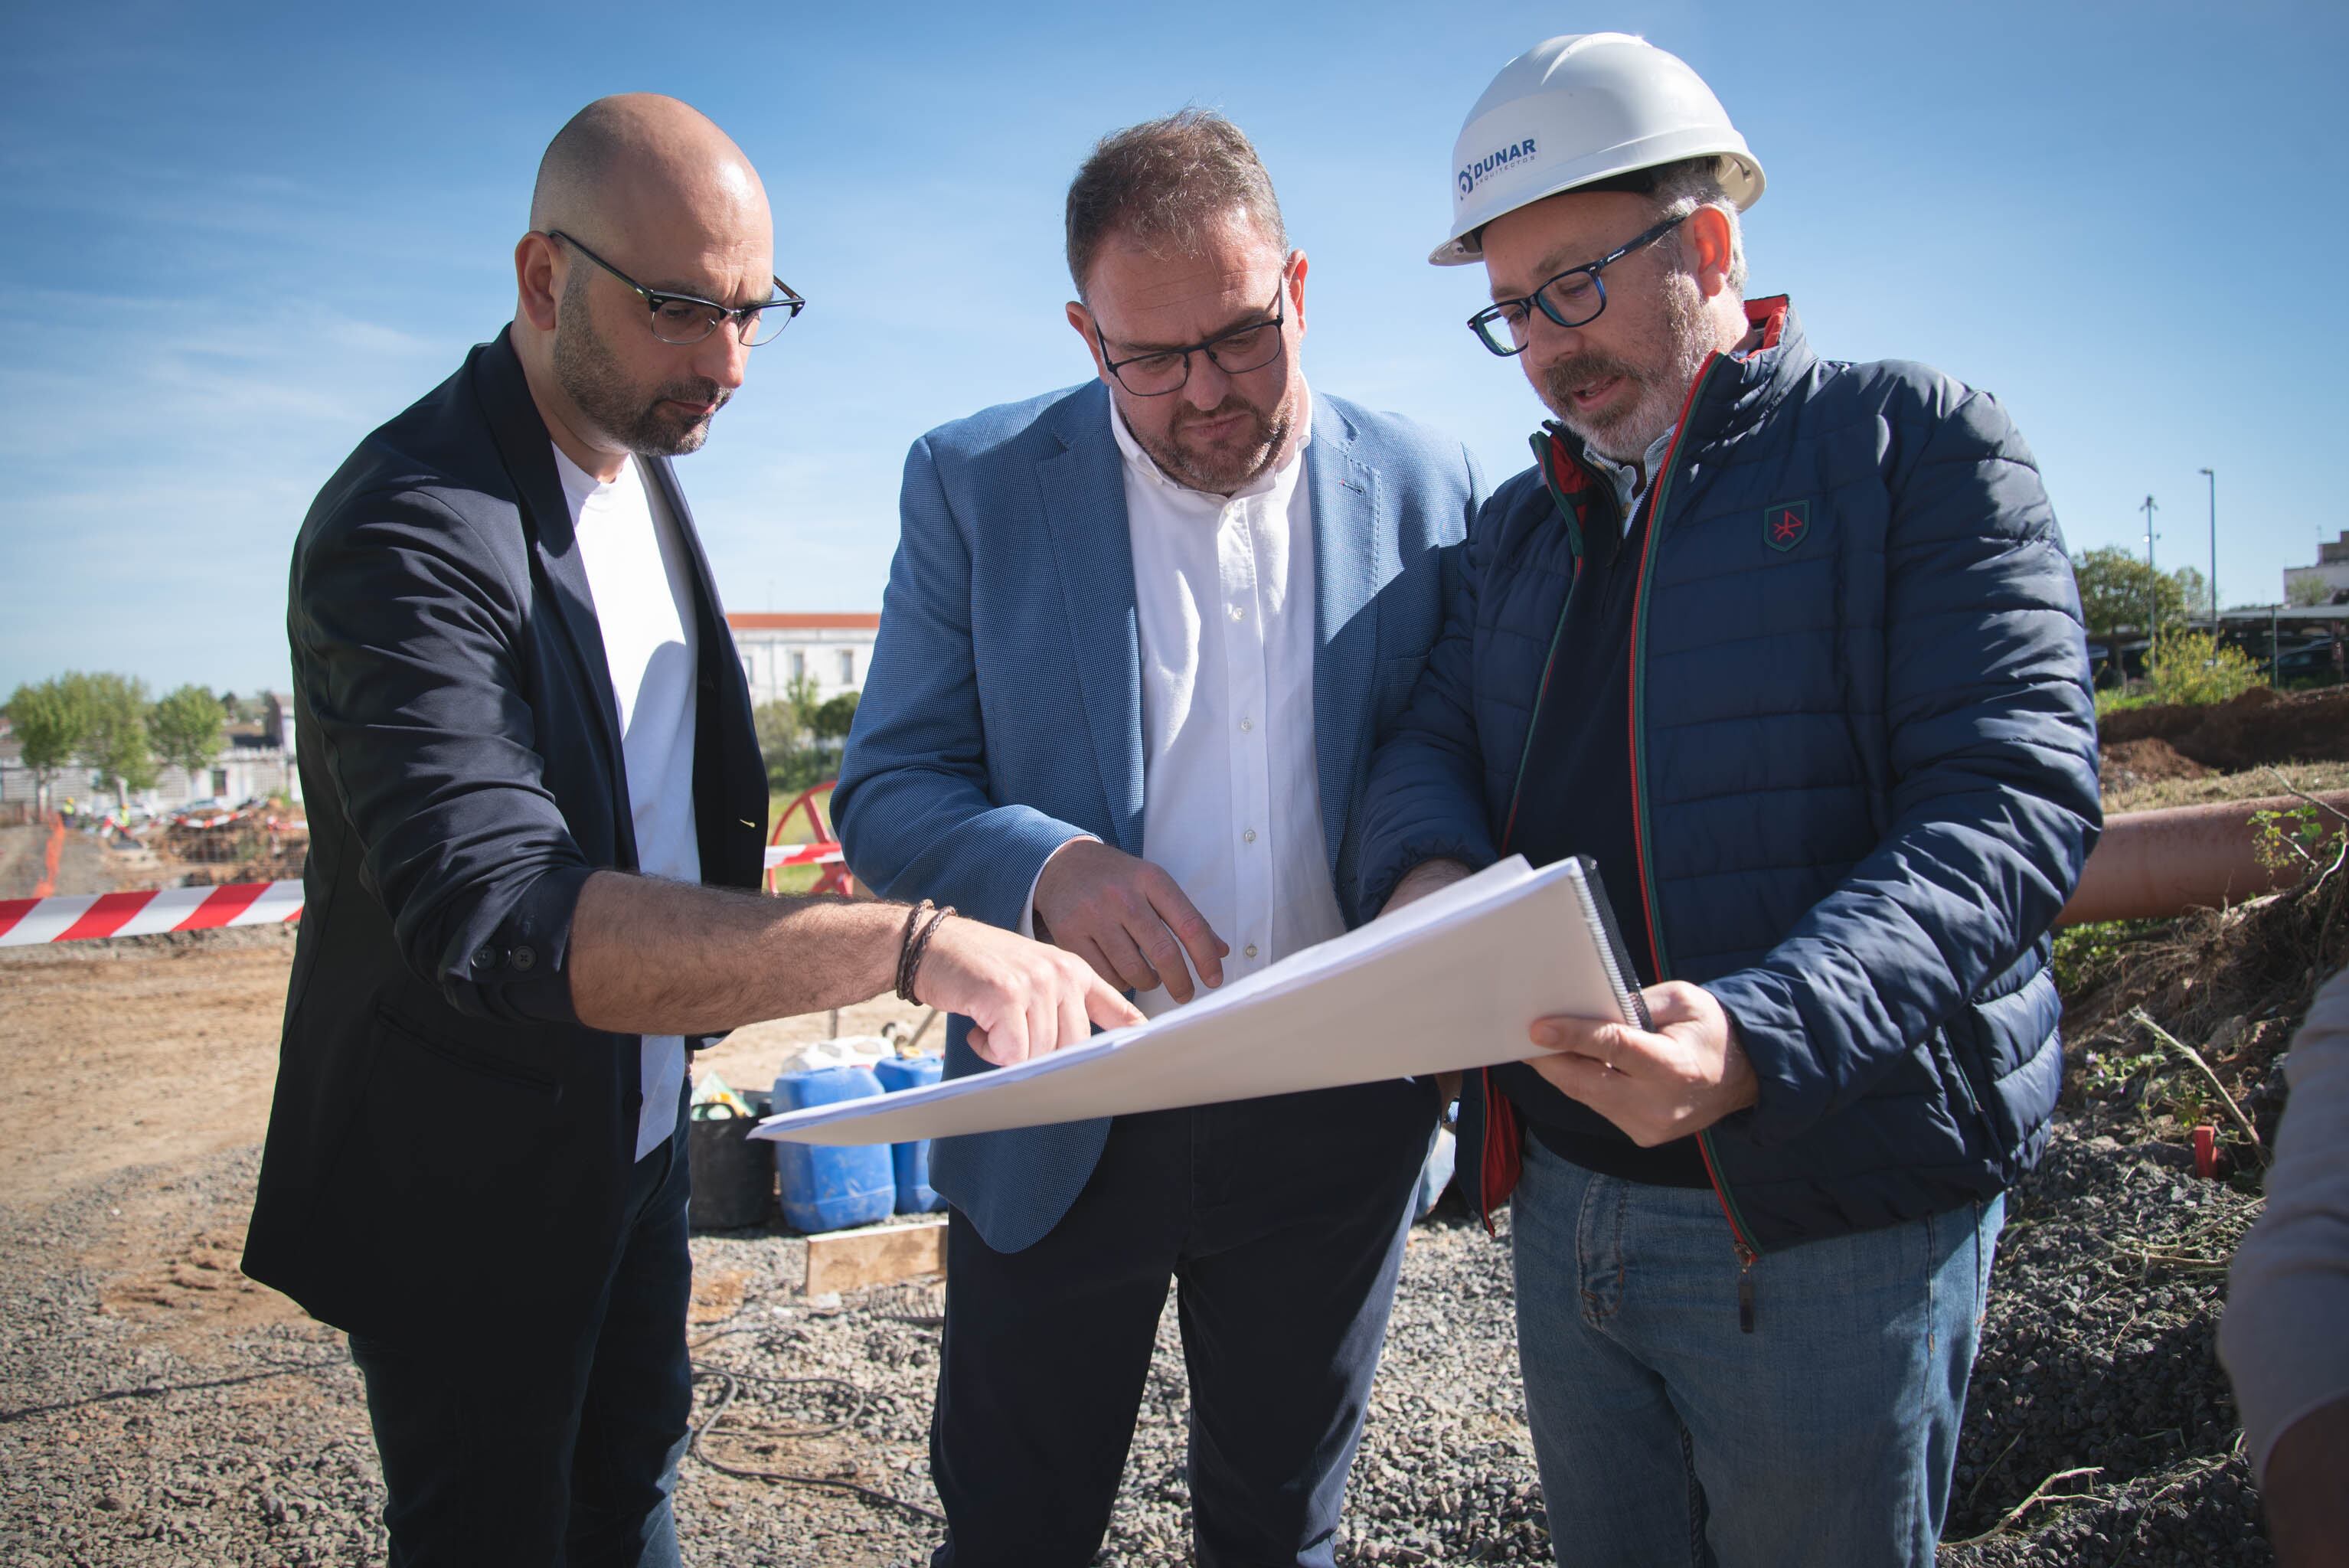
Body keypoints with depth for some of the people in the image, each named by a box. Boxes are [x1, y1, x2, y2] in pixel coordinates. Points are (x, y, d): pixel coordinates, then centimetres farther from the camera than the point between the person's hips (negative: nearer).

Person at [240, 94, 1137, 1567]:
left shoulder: (641, 464, 2)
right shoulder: (410, 531, -28)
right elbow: (498, 918, -42)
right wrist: (911, 943, -50)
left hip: (640, 1134, 8)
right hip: (472, 1185, -7)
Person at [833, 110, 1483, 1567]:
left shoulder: (1428, 486, -1)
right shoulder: (974, 483, -4)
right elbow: (886, 792, -6)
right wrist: (1049, 868, -26)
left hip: (1337, 1123, 1)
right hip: (1062, 1119, -1)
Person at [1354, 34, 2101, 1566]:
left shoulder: (1920, 443, -6)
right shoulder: (1522, 521, 14)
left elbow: (2016, 795, -17)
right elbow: (1431, 744, 8)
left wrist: (1760, 1042, -32)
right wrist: (1428, 869, -17)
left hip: (1830, 1220, -5)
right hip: (1561, 1196, 6)